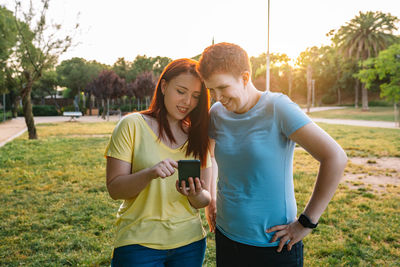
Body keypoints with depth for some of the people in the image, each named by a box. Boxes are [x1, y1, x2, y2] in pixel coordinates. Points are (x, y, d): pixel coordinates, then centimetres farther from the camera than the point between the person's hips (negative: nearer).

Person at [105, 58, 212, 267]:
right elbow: (114, 189, -11)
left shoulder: (198, 135, 4)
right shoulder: (132, 125, -8)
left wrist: (195, 196, -19)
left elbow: (205, 199, 4)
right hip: (139, 242, -3)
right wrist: (149, 173, -28)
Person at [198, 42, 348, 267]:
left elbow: (335, 157, -22)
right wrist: (209, 201, 11)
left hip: (274, 245, -4)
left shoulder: (277, 108, -17)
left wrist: (306, 223, -18)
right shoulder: (217, 113, -2)